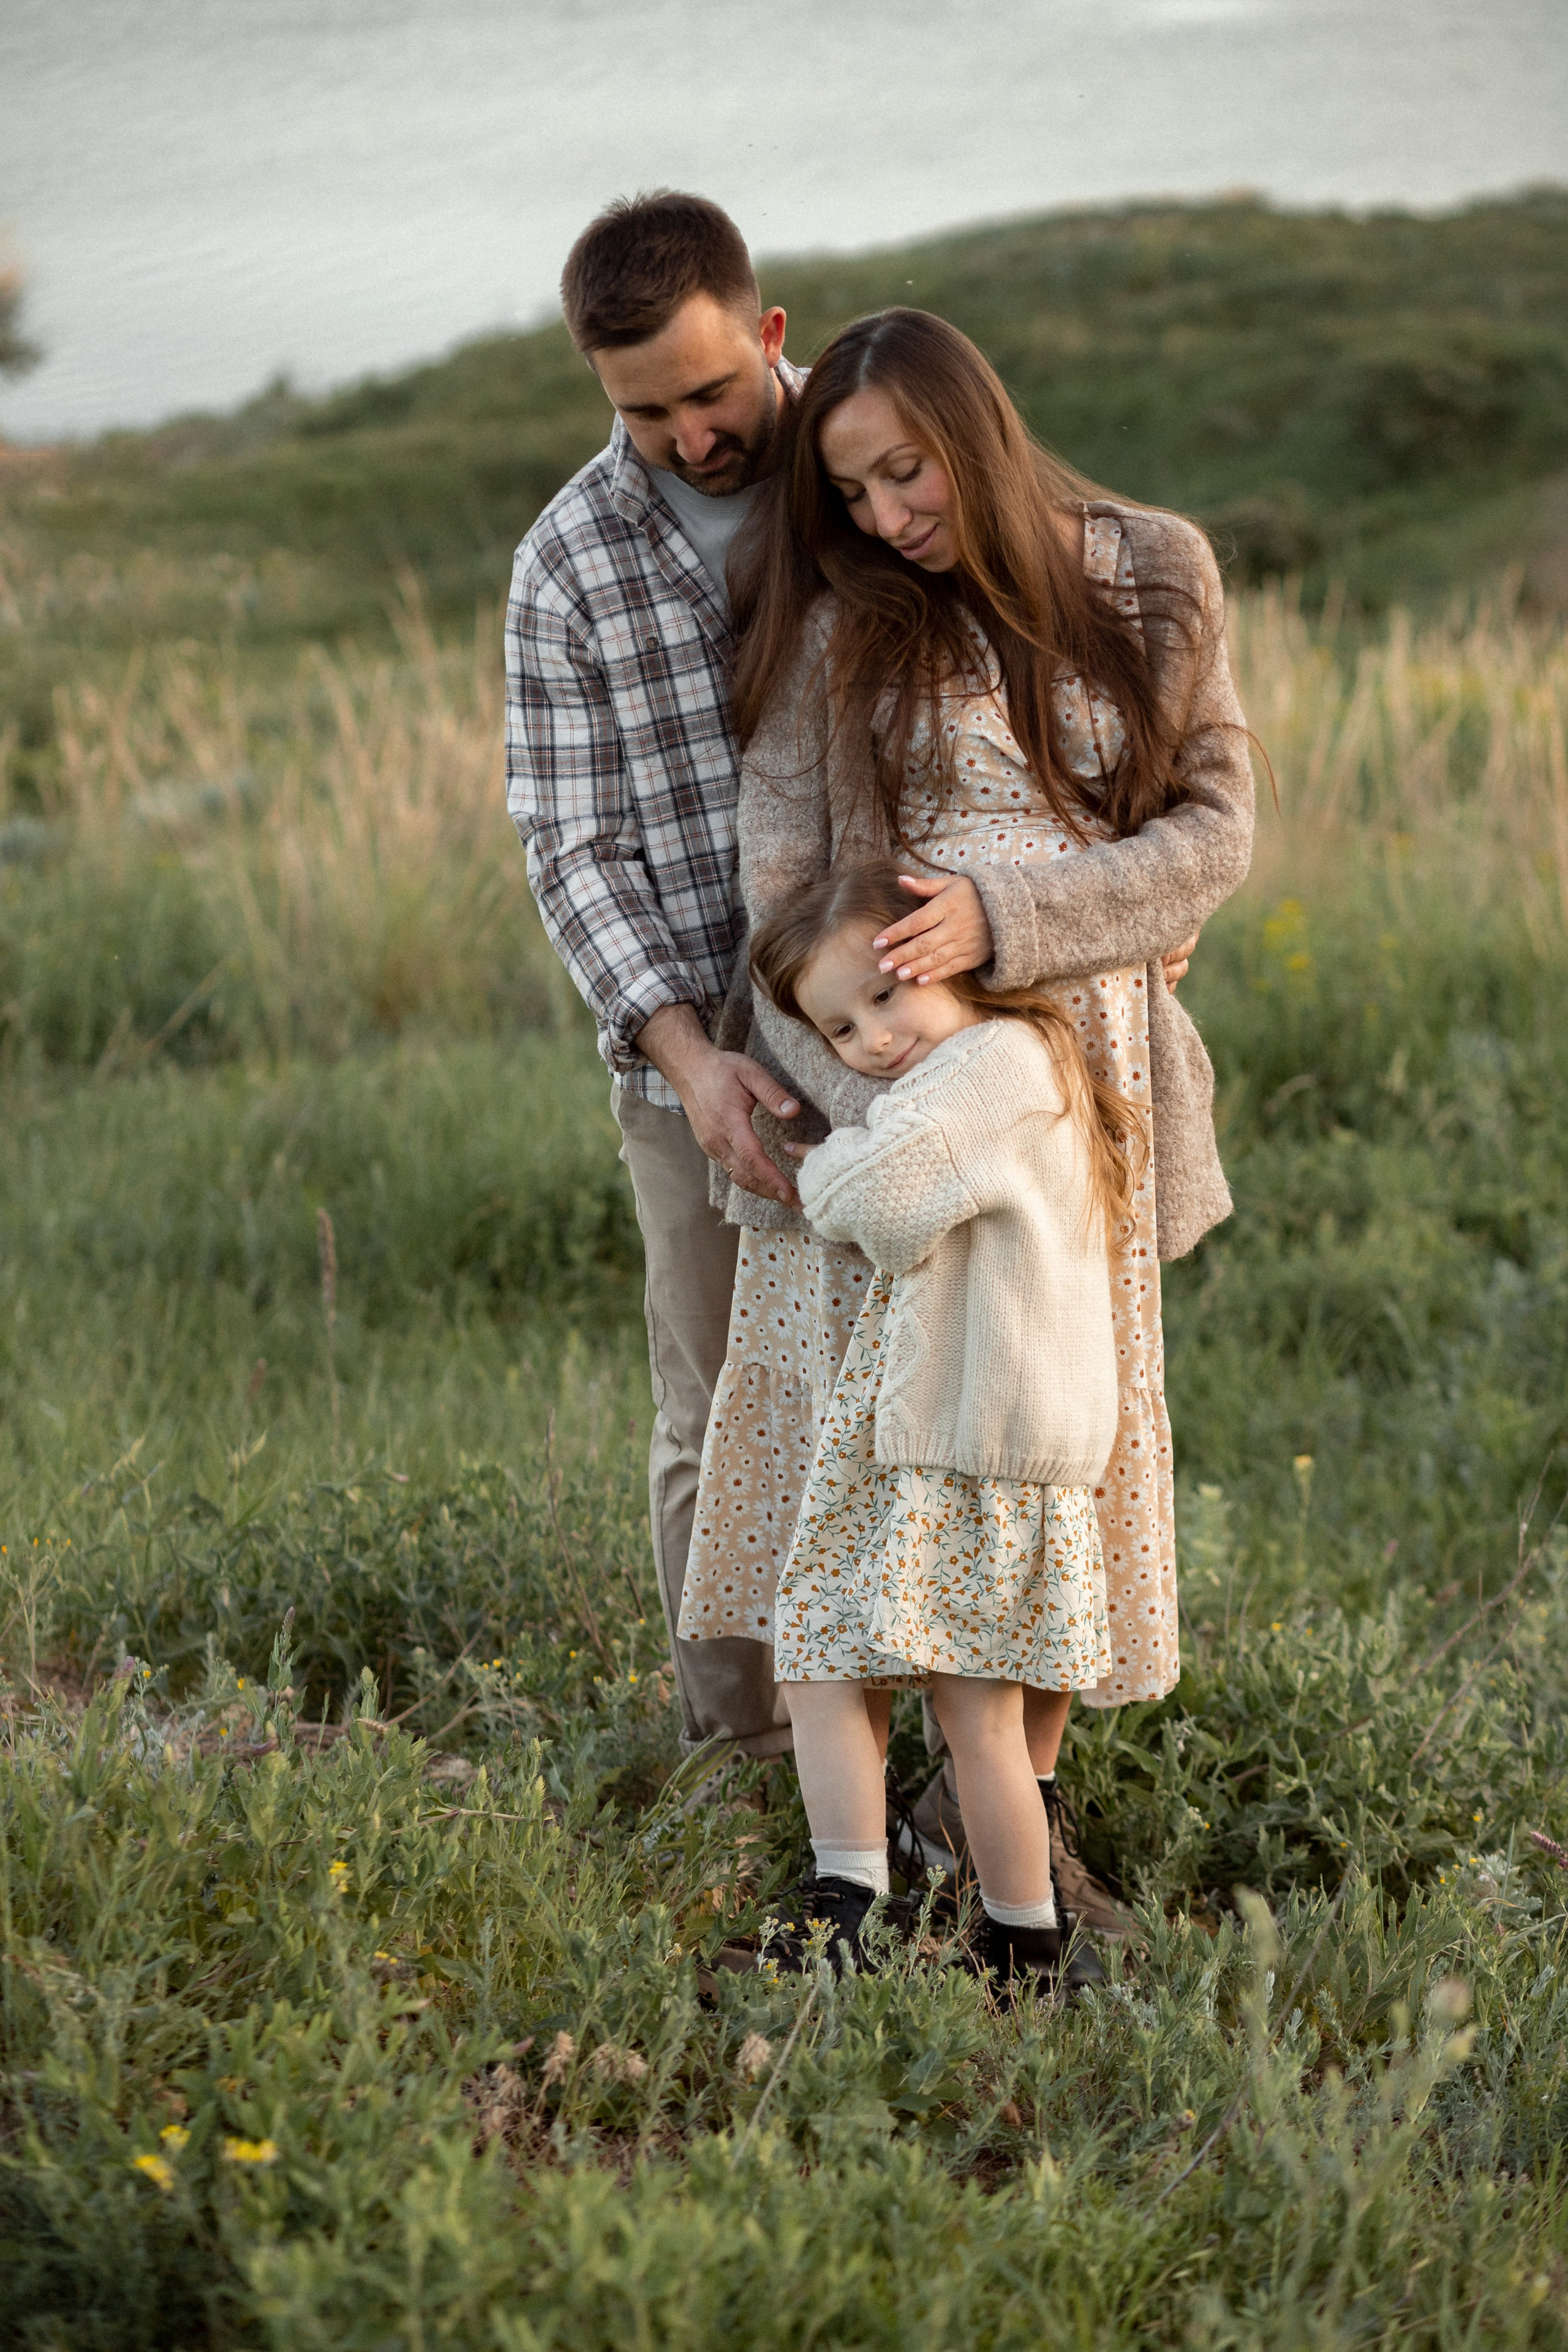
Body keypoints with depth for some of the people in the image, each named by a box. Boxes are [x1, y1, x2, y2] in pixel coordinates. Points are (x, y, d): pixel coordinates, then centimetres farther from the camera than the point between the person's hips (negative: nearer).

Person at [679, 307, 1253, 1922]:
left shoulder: (1156, 580, 2)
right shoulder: (841, 622, -3)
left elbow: (1214, 833, -3)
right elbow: (780, 885, -5)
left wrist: (1001, 916, -17)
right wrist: (877, 1111, -17)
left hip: (1081, 1064, 2)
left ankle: (1015, 1803, 17)